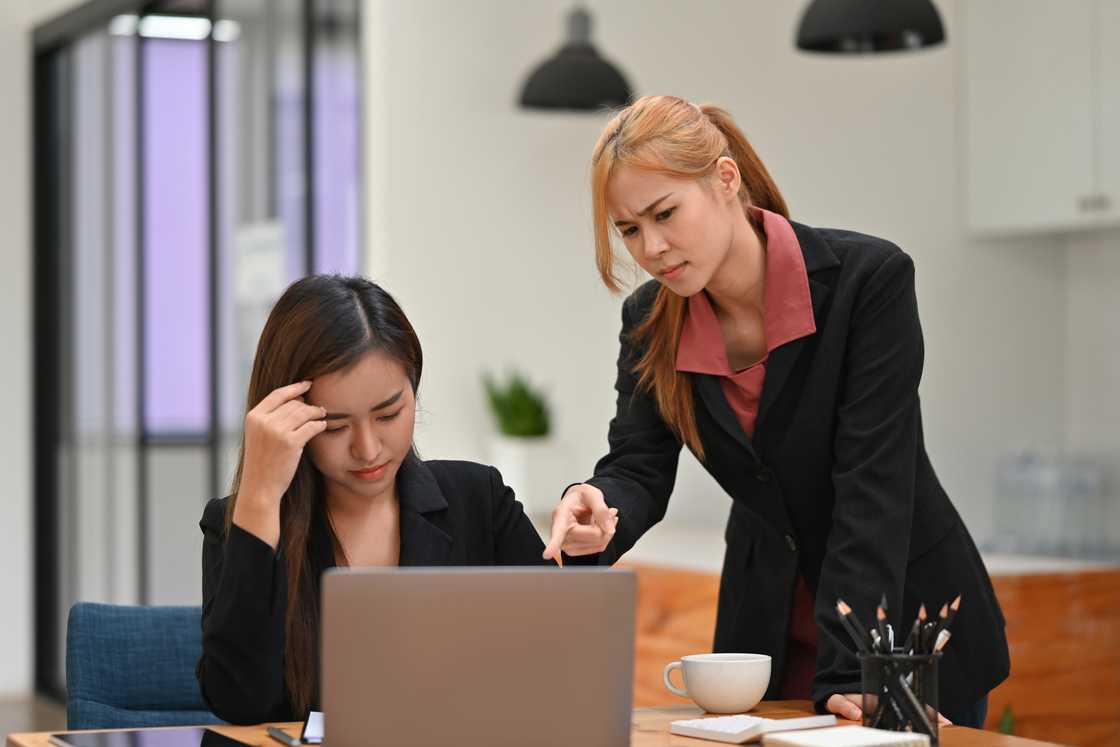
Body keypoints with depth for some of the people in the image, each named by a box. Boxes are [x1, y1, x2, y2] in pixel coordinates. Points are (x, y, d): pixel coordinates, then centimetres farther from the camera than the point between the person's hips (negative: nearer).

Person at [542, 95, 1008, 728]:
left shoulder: (870, 278, -21)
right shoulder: (652, 321, -5)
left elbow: (873, 481, -26)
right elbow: (639, 468, -10)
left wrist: (850, 672, -33)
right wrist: (598, 517, -35)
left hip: (908, 616, -4)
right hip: (766, 636, 4)